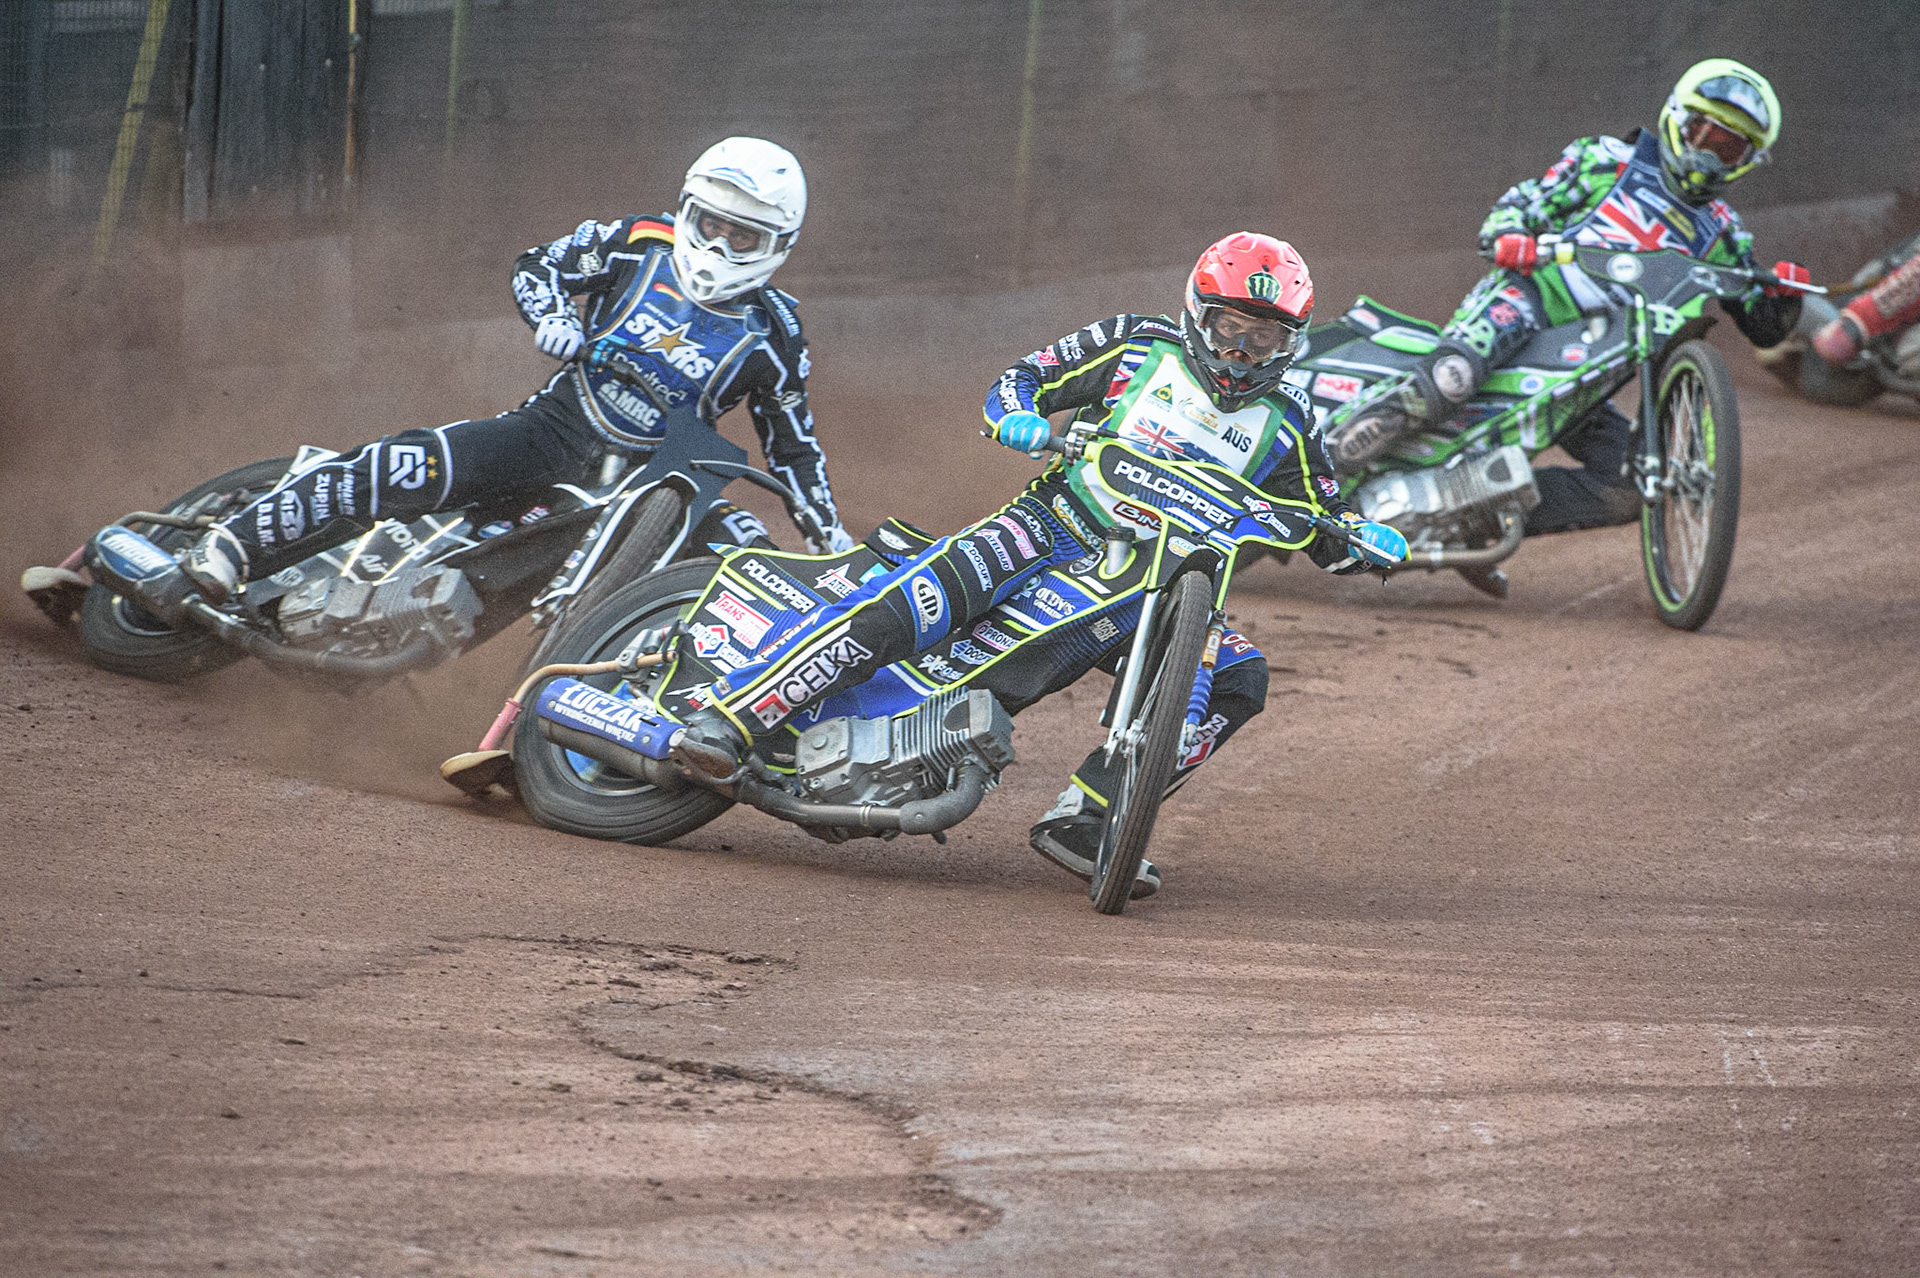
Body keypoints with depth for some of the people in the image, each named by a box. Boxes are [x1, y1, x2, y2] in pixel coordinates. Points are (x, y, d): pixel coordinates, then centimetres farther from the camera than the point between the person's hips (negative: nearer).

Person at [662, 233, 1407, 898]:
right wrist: (1019, 418, -17)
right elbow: (1017, 382, 7)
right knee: (902, 607, -27)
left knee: (1237, 680, -23)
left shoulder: (1284, 427, 10)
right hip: (1057, 526, -3)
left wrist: (1359, 540, -9)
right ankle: (734, 714, -25)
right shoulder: (1137, 346, 5)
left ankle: (1084, 820, -23)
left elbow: (1323, 533, 14)